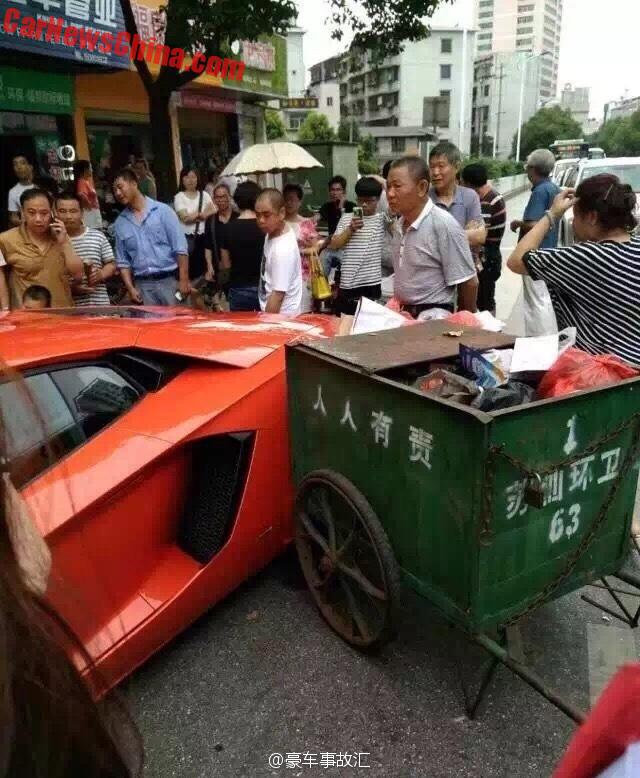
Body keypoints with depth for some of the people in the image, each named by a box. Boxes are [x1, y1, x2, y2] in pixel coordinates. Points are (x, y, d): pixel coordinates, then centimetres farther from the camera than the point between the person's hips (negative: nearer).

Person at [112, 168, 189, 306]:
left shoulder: (162, 210, -1)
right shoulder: (120, 223, 10)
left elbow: (180, 248, -5)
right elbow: (123, 261, 12)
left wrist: (184, 280, -12)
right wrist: (130, 288, -2)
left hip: (169, 280, -3)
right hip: (142, 285, 3)